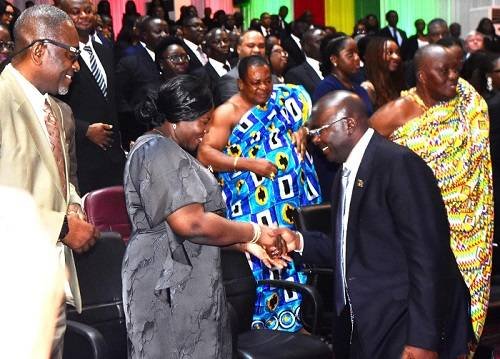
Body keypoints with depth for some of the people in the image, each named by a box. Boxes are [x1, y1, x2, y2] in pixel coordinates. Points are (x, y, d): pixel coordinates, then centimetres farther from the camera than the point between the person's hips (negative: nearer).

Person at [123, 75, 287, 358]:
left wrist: (246, 244, 10)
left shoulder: (167, 152, 18)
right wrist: (254, 233, -12)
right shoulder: (158, 151, -15)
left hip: (184, 280, 10)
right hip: (169, 282, -10)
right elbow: (190, 223, -23)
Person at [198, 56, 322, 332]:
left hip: (294, 200, 5)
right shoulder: (228, 113, -5)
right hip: (254, 207, -5)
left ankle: (296, 321, 21)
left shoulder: (283, 99, 9)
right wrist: (248, 164, -20)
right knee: (263, 264, -7)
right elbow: (204, 154, -12)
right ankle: (263, 326, 5)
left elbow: (308, 114, 25)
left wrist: (303, 131, 2)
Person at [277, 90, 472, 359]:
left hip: (403, 328, -8)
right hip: (363, 326, 9)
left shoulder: (400, 163, -15)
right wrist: (300, 242, 2)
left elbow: (428, 255, -20)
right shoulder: (346, 174, 14)